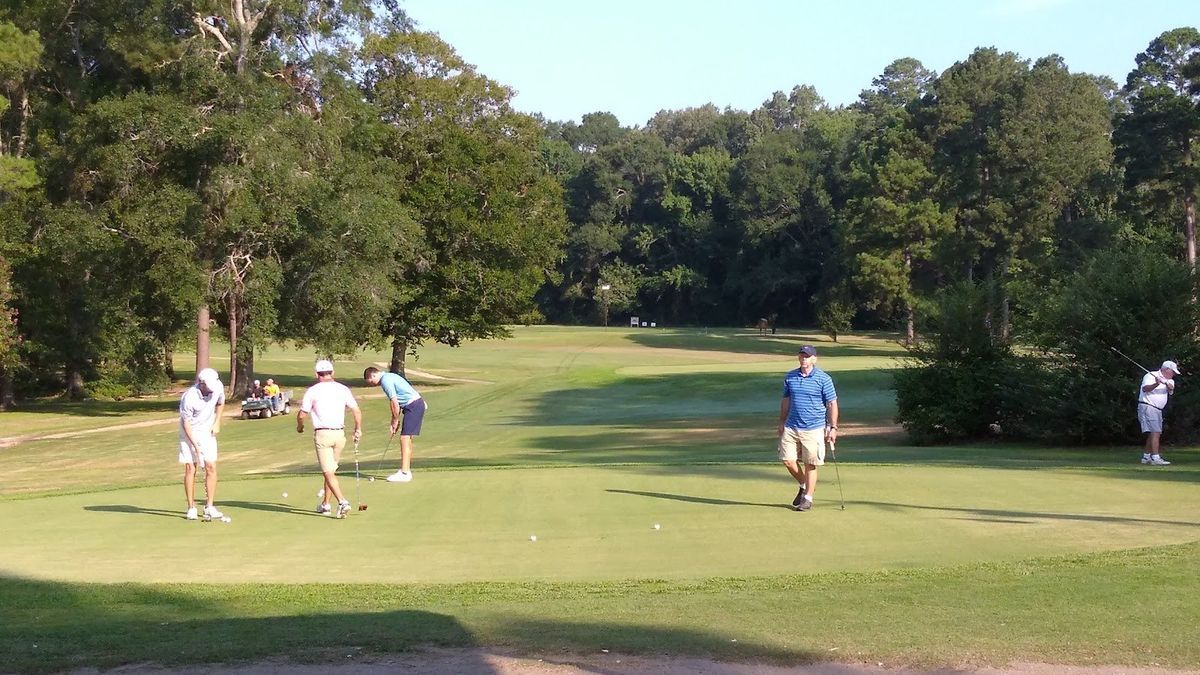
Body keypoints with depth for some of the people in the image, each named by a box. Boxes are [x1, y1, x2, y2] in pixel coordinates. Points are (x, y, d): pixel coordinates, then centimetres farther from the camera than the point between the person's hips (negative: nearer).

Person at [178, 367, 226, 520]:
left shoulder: (218, 387, -14)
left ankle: (209, 507, 1)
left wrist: (217, 423, 1)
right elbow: (186, 423, -17)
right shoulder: (189, 397, -27)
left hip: (208, 432, 4)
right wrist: (195, 446, -18)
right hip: (189, 432, -4)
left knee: (211, 468, -4)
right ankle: (191, 508, 2)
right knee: (190, 469, -6)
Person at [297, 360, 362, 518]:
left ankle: (342, 502, -23)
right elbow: (357, 411, 3)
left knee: (328, 472, -7)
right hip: (339, 433, 4)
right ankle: (325, 504, 25)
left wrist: (299, 426, 19)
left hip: (322, 434, -4)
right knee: (331, 470, 19)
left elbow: (302, 415, -2)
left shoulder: (312, 391, -4)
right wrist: (358, 429, 17)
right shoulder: (343, 389, 5)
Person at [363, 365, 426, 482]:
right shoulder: (388, 377, 18)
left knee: (405, 438, -11)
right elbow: (397, 402, 20)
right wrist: (395, 421, 17)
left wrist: (395, 421, -5)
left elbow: (394, 403, -15)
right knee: (407, 438, 15)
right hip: (417, 404, 10)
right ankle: (406, 469, 20)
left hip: (413, 406, -10)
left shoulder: (385, 381, -13)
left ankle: (405, 473, -13)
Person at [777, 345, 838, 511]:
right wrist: (782, 423, 15)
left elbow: (832, 404, -4)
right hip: (791, 428, 4)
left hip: (813, 429, -4)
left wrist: (833, 428, -8)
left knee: (810, 465, 1)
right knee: (788, 460, 2)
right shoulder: (790, 377, 7)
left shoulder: (823, 379, -6)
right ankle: (804, 486, 26)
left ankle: (808, 498, 13)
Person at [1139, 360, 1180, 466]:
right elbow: (1145, 389, -23)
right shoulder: (1151, 375, -7)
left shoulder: (1169, 380, 15)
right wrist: (1156, 384, -41)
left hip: (1157, 410, 9)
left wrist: (1166, 383, -30)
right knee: (1155, 432, -18)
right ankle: (1155, 458, -24)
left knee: (1152, 434, 13)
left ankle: (1146, 457, 23)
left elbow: (1171, 389, -8)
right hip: (1147, 407, -9)